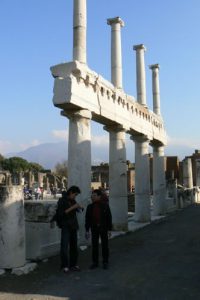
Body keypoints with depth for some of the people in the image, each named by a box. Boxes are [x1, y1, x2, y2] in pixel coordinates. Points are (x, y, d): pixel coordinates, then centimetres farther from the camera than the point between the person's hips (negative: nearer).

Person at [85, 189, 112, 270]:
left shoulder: (105, 205, -7)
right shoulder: (90, 206, -1)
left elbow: (109, 217, -5)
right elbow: (87, 219, 2)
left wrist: (109, 229, -8)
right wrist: (87, 230, -1)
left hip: (103, 228, -2)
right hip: (94, 228, 2)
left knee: (105, 245, 5)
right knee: (94, 246, 6)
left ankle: (105, 262, 16)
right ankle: (95, 262, 17)